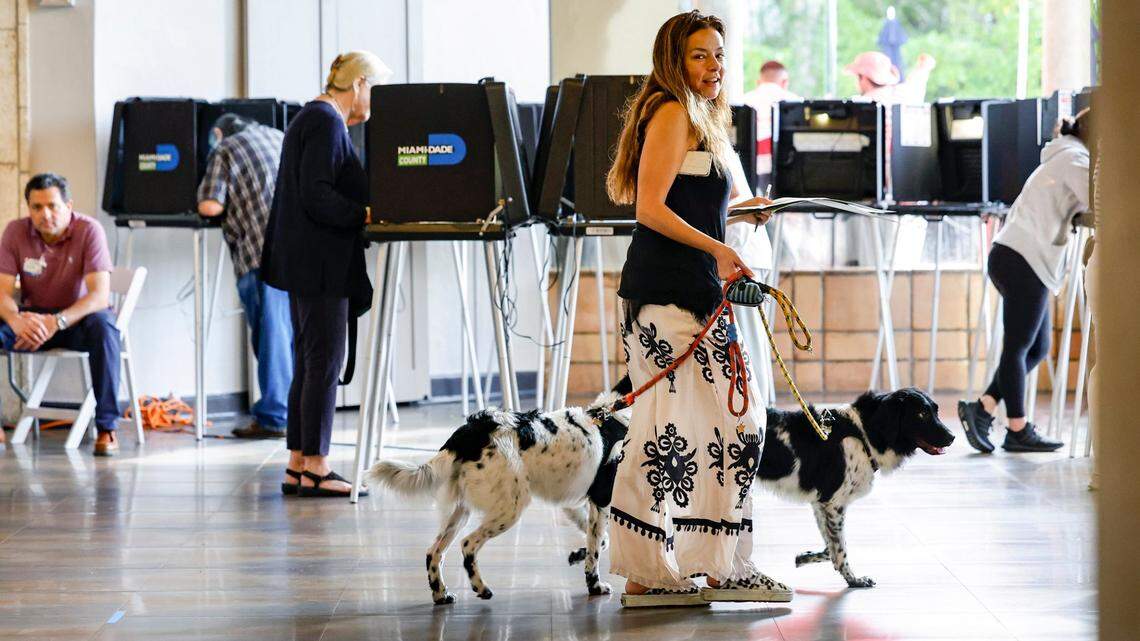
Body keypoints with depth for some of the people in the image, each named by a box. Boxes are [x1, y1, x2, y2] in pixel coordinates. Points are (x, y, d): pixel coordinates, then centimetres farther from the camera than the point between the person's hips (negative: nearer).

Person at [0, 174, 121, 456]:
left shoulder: (89, 230, -18)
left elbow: (100, 295, -26)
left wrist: (57, 322, -42)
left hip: (79, 317, -3)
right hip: (34, 318, 3)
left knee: (103, 326, -37)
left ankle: (107, 427, -29)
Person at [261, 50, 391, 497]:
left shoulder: (316, 118, 19)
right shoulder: (327, 123, -13)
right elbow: (316, 196, -22)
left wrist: (367, 211, 14)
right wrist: (367, 215, -21)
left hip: (307, 262, 11)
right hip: (319, 263, -11)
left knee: (309, 361, 11)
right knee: (324, 360, -8)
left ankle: (298, 464, 13)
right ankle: (315, 466, -6)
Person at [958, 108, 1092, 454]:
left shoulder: (1062, 159, 26)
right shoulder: (1075, 159, -6)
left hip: (1015, 258, 10)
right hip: (1024, 260, -10)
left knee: (1037, 346, 10)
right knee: (1018, 346, -5)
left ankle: (982, 408, 6)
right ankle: (1018, 431, -1)